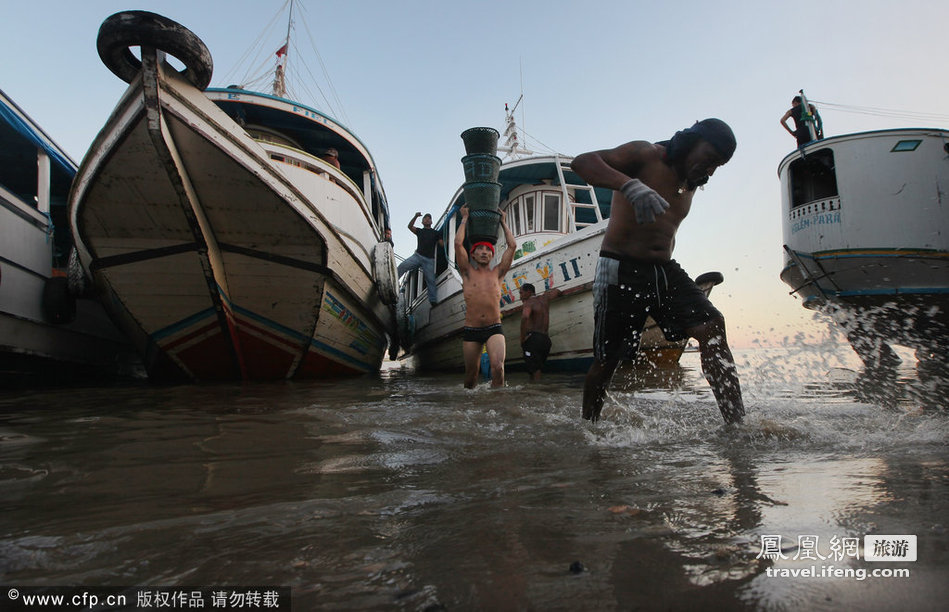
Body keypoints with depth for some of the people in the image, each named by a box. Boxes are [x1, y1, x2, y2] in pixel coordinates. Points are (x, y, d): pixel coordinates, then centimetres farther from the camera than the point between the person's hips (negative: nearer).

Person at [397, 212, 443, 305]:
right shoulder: (419, 231, 19)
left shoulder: (436, 233, 17)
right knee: (402, 266, -20)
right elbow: (410, 226, 3)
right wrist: (416, 217, -9)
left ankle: (433, 300, -5)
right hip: (418, 256, 1)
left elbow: (442, 244, 9)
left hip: (429, 260, -1)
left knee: (431, 280, -6)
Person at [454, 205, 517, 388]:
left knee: (498, 366, -22)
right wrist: (465, 219, 10)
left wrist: (503, 222, 17)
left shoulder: (497, 273, 11)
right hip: (471, 331, 0)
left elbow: (512, 246, 7)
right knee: (471, 373, 8)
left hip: (494, 329, 0)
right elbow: (458, 243, -1)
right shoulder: (467, 273, 7)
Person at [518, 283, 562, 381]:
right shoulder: (544, 298, 18)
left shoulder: (529, 303, -4)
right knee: (537, 369, 12)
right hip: (546, 339, 8)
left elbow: (525, 317, -25)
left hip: (533, 338, -8)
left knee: (534, 369, -11)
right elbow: (557, 292, 38)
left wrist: (522, 338, -19)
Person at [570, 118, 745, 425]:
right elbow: (582, 162, -22)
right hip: (622, 270, -7)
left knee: (712, 327, -14)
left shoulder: (689, 184, 18)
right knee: (605, 362, -2)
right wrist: (630, 185, -40)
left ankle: (737, 423, -14)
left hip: (665, 269, 7)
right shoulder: (645, 154, -6)